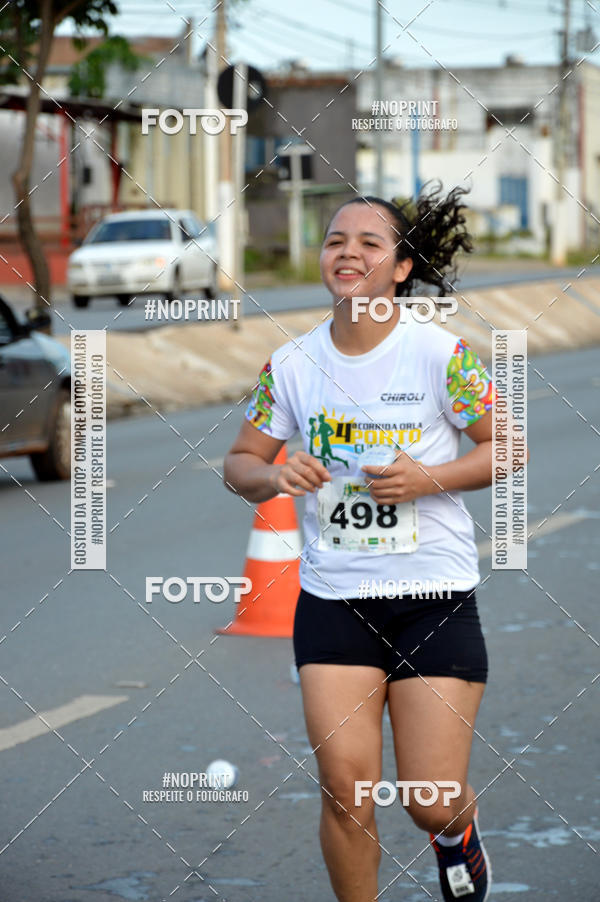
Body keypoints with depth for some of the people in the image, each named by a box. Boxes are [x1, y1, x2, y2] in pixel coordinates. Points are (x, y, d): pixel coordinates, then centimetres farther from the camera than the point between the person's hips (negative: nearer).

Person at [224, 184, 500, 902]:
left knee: (432, 803, 0)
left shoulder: (440, 353, -8)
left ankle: (457, 832, 38)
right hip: (331, 597, 2)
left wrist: (426, 479, -15)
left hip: (435, 595, -2)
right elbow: (239, 463, 11)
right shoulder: (292, 364, 1)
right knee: (346, 788, -6)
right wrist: (274, 476, -12)